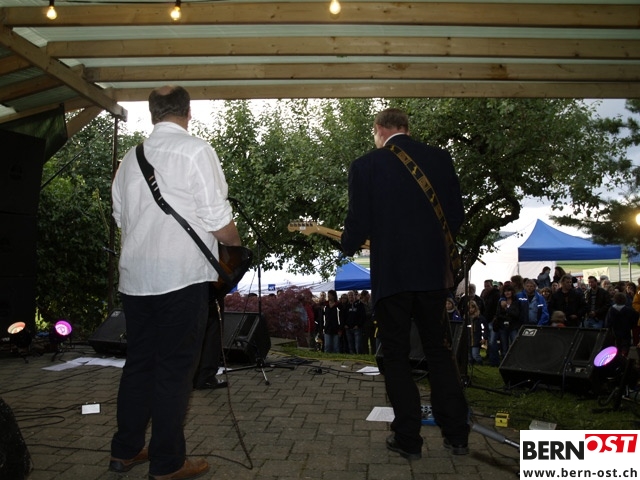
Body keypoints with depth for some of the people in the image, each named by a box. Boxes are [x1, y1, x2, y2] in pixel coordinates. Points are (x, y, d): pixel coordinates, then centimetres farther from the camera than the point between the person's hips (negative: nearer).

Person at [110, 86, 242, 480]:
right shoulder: (196, 151, -9)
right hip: (181, 277, -6)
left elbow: (121, 217, 14)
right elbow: (217, 221, -12)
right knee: (175, 369, 4)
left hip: (134, 277, 6)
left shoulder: (132, 157, 8)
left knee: (139, 362, 17)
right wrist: (237, 241, 7)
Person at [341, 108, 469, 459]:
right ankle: (456, 434, 20)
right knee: (439, 352, 15)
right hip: (433, 269, 4)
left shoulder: (365, 166, -5)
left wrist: (348, 248, 16)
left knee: (397, 356, 8)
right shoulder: (440, 158, 4)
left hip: (390, 273, -3)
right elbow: (456, 215, 6)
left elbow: (359, 223, -6)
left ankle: (408, 439, 14)